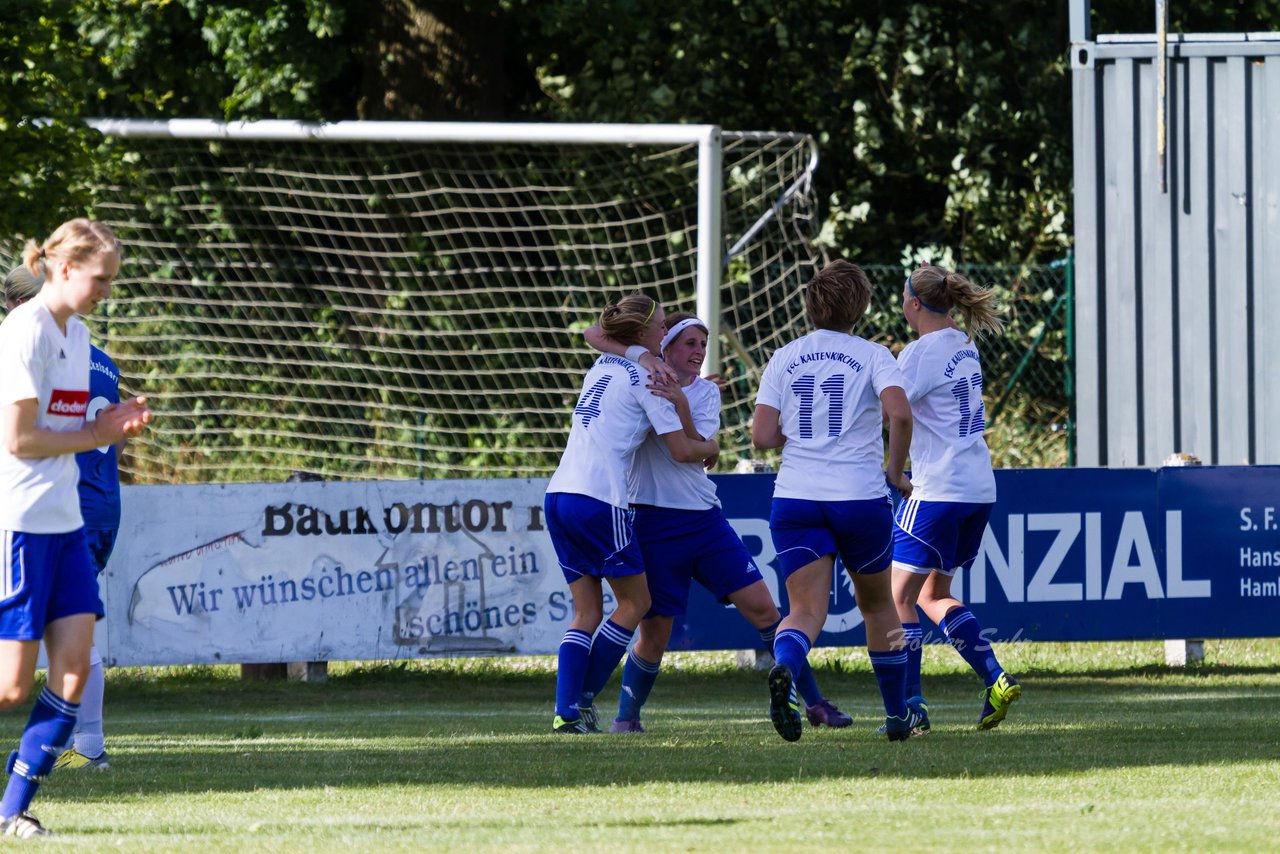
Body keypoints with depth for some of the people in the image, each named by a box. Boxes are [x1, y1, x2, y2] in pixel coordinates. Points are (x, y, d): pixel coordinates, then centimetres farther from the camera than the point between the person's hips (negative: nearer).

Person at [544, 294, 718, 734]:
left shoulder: (603, 366, 20)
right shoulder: (646, 377, -2)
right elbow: (682, 450, -5)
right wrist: (711, 446, 16)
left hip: (559, 495, 7)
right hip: (600, 500, -7)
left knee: (587, 611, 10)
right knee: (635, 602, 7)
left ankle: (565, 711, -5)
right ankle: (581, 702, 2)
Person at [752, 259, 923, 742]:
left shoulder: (784, 359, 6)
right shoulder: (871, 356, -1)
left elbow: (763, 436, 0)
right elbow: (899, 413, -17)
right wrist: (895, 472, -2)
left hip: (795, 499, 1)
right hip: (861, 498, -1)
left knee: (807, 612, -4)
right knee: (878, 604, 19)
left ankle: (783, 669, -37)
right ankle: (897, 715, 27)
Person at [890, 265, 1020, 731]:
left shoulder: (922, 352, -13)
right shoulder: (964, 346, 13)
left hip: (938, 491, -9)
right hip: (979, 487, 9)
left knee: (900, 596, -2)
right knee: (933, 596, 18)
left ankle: (911, 705, -7)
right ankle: (996, 679, 4)